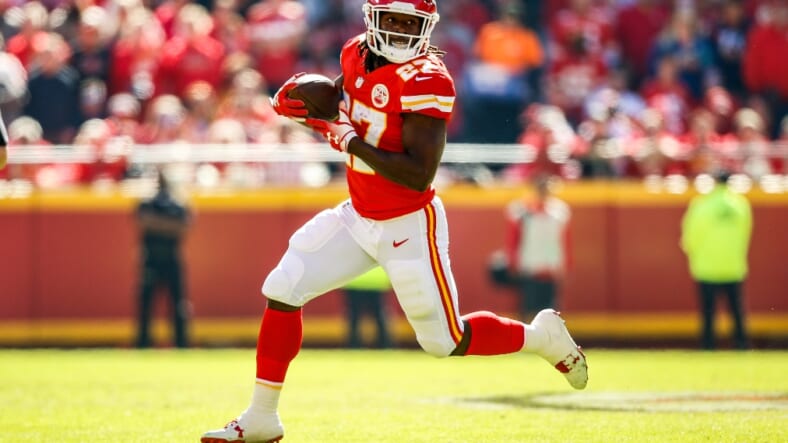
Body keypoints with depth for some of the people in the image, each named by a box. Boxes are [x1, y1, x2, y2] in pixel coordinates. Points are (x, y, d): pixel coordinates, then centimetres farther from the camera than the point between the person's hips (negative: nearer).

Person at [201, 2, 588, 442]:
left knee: (445, 340, 3)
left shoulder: (426, 80, -24)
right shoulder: (357, 54, -1)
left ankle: (541, 335, 28)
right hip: (359, 216, 7)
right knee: (282, 290, -1)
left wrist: (350, 142, -25)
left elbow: (419, 175, -29)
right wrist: (296, 102, 0)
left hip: (409, 227, -7)